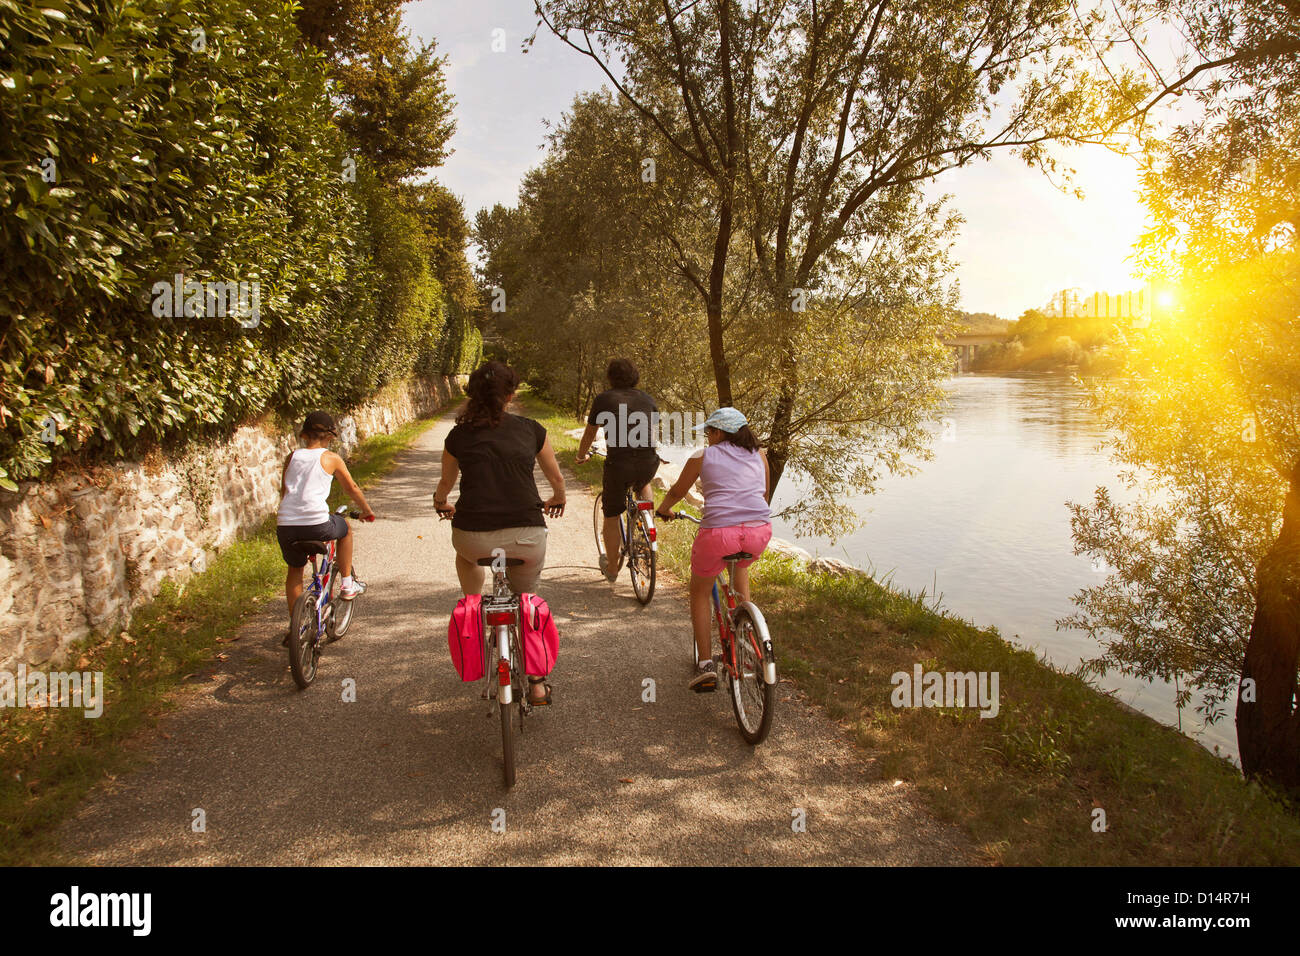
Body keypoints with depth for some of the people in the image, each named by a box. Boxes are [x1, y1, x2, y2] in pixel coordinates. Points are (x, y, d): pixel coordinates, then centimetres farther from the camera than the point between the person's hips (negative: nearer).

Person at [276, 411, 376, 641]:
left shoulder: (292, 456, 14)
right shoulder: (331, 458, 5)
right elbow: (351, 488, 13)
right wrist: (367, 510, 29)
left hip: (286, 525, 4)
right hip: (317, 524, -3)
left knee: (295, 569, 24)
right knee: (344, 526, 29)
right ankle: (347, 584, 31)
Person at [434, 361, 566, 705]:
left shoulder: (459, 435, 7)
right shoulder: (531, 430, 6)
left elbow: (446, 483, 24)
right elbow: (556, 479, 19)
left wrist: (441, 504, 47)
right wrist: (558, 499, 42)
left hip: (474, 537, 0)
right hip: (526, 538, 0)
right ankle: (537, 683, 21)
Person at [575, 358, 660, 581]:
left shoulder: (604, 399, 6)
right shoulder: (647, 400, 15)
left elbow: (589, 433, 16)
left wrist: (582, 456, 35)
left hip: (618, 464, -3)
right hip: (648, 463, 3)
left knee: (611, 518, 15)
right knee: (643, 484, 40)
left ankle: (611, 568, 26)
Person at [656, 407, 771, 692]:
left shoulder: (702, 457, 10)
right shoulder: (759, 455, 18)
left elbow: (677, 492, 24)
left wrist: (663, 509, 44)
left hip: (718, 533, -3)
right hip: (760, 531, 4)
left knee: (700, 591, 21)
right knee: (740, 567, 38)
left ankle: (705, 665, 12)